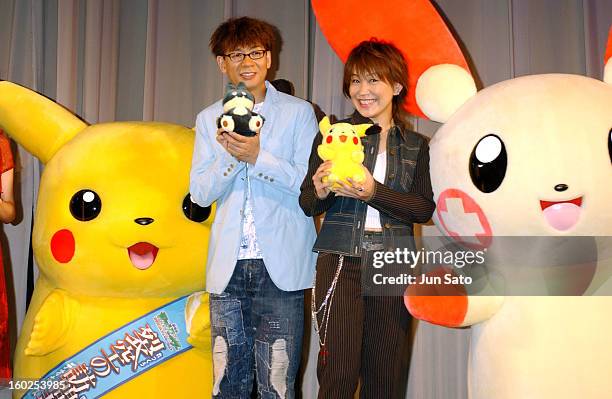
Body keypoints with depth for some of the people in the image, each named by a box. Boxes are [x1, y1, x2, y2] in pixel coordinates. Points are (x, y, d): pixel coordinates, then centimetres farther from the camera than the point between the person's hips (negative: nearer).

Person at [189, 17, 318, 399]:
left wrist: (258, 156, -16)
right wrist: (229, 155, -11)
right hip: (228, 267, 3)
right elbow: (200, 194, 6)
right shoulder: (209, 119, 13)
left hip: (281, 266, -2)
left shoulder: (299, 112, 4)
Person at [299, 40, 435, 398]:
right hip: (340, 261, -1)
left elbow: (425, 209, -2)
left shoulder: (416, 146, 9)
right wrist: (320, 192, -18)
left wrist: (375, 193, -17)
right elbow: (307, 203, 5)